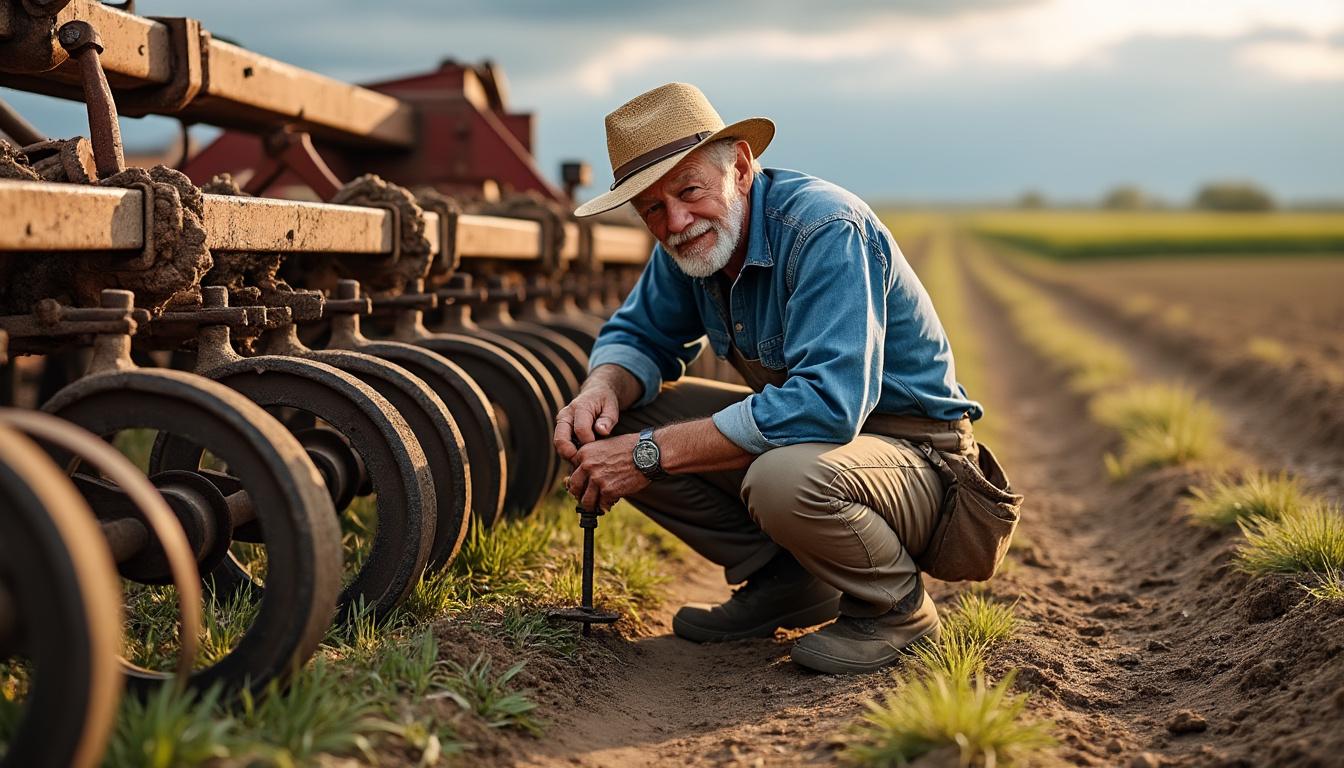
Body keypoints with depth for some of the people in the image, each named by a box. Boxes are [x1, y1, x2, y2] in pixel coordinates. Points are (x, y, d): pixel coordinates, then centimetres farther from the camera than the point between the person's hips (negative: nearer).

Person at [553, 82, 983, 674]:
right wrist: (602, 389, -17)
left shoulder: (824, 229, -27)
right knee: (612, 421, -5)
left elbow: (828, 403, -38)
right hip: (800, 428, 8)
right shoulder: (689, 240, -3)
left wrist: (653, 453, -35)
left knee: (783, 480, -40)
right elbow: (641, 336, 10)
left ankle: (895, 605, -7)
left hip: (912, 453, -8)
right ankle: (783, 581, 5)